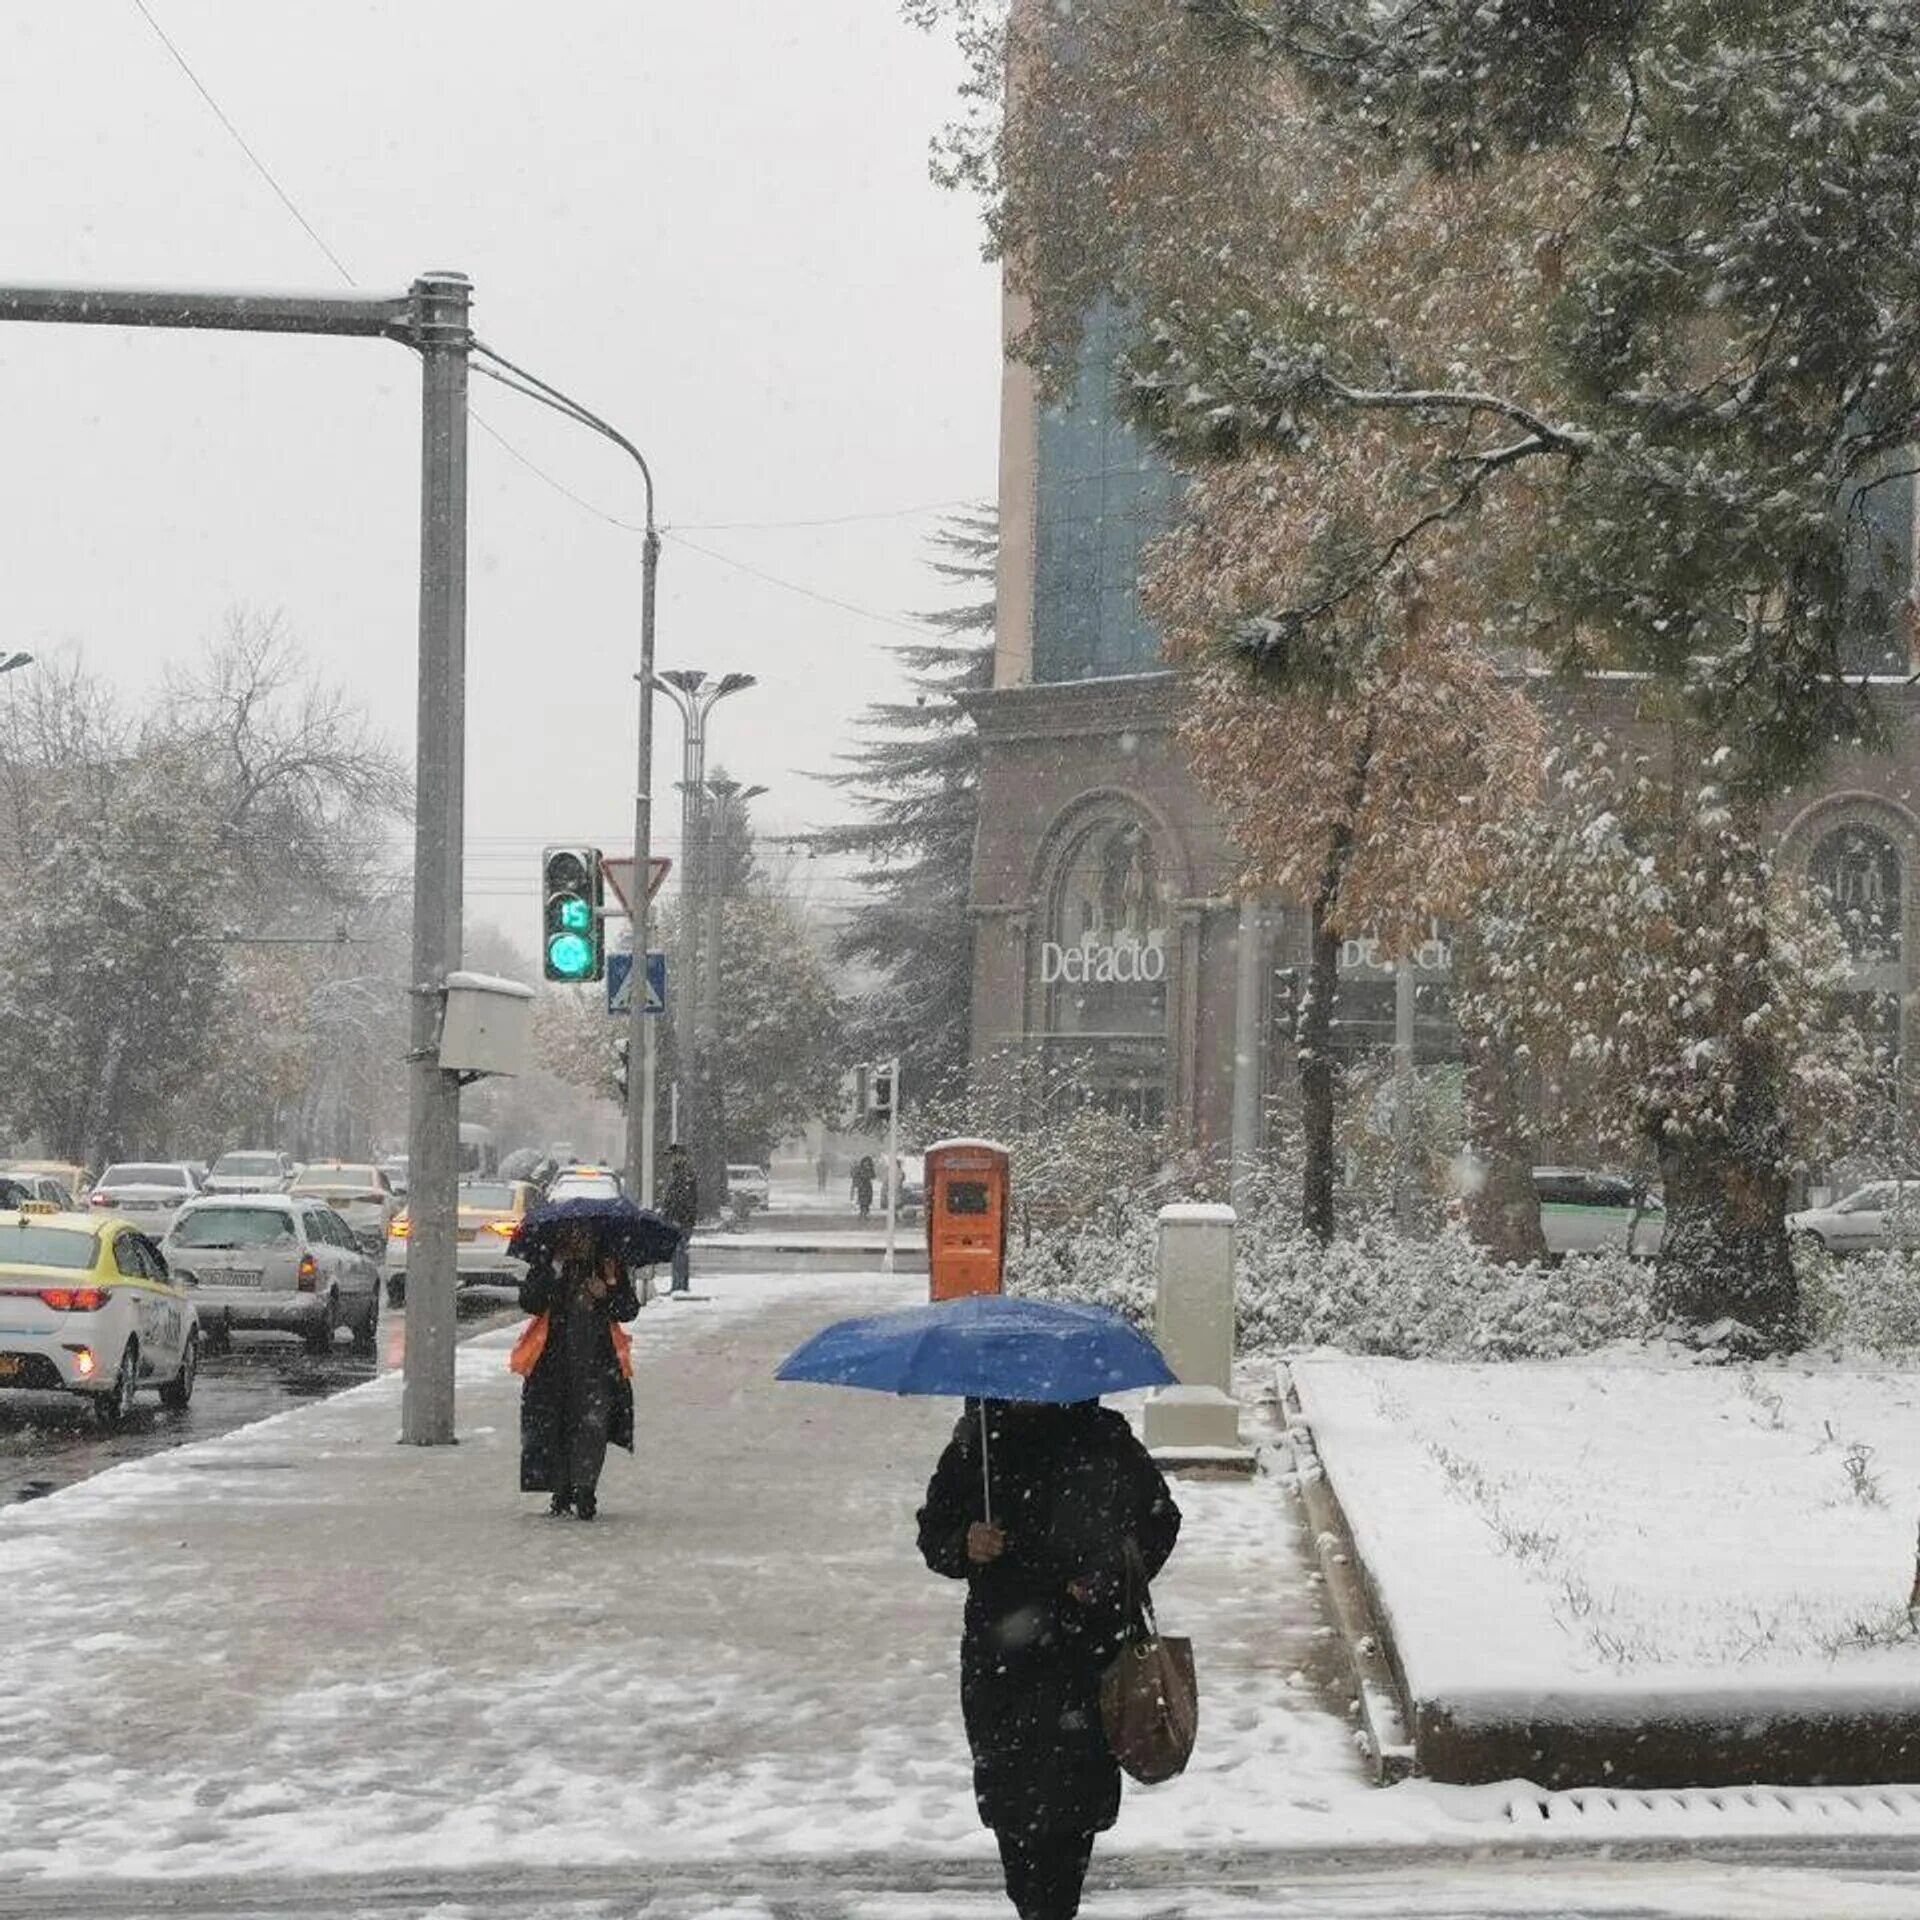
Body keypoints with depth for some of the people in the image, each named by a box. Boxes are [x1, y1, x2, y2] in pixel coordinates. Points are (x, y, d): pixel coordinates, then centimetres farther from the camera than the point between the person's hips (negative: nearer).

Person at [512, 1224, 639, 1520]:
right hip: (554, 1360, 0)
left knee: (593, 1421, -12)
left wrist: (609, 1292, -12)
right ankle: (562, 1491, 13)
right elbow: (529, 1303, -9)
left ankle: (585, 1489, -9)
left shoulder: (610, 1267, 8)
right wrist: (554, 1272, -17)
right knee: (554, 1426, 3)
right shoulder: (545, 1266, 4)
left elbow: (629, 1311, 6)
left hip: (598, 1362, 0)